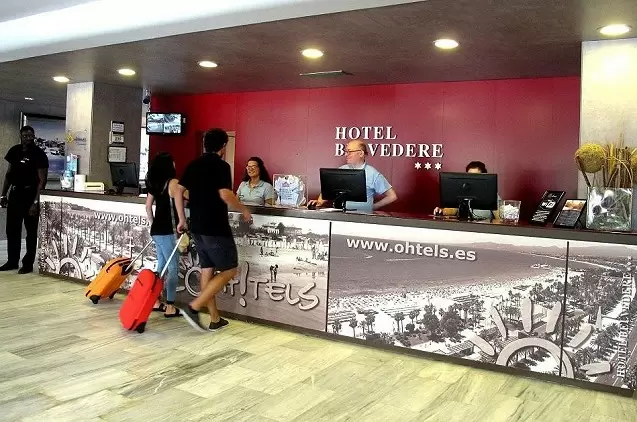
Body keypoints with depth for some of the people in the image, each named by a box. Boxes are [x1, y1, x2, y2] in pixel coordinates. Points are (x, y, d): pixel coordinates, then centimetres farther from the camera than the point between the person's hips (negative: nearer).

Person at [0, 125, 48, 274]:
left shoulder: (39, 154, -11)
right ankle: (12, 261, 23)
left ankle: (28, 264, 9)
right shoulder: (14, 151, 7)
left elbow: (42, 180, -14)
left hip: (31, 195, -6)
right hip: (15, 193, 6)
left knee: (31, 231, 2)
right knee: (12, 230, 11)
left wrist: (36, 201, -20)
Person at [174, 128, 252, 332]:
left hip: (197, 227, 8)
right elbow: (225, 195, -23)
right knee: (229, 270, 2)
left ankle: (215, 319, 19)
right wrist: (244, 210, -7)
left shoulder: (193, 165, 11)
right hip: (215, 227, -8)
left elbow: (178, 191, 10)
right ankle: (193, 307, -7)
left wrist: (182, 219, 17)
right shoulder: (221, 165, -12)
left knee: (207, 270, 12)